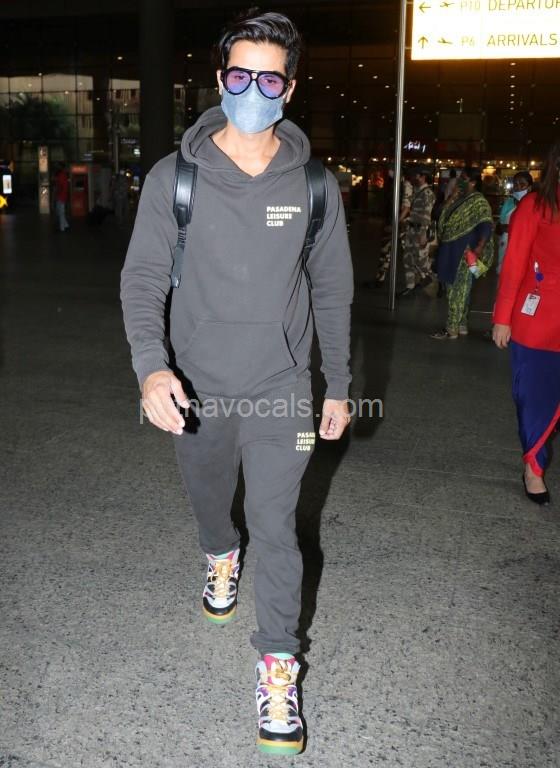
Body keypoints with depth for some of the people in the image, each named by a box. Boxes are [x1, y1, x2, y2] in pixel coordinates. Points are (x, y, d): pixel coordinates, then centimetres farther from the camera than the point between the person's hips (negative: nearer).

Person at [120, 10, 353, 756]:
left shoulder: (315, 185, -3)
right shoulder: (173, 178, -7)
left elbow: (333, 292, 4)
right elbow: (143, 278, -8)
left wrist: (338, 386, 6)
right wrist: (151, 365, -26)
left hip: (281, 390, -1)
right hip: (197, 389, 1)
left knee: (275, 526, -3)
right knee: (210, 501, 22)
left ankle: (278, 667, 14)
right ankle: (223, 560, 57)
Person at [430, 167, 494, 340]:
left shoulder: (479, 202, -12)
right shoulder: (459, 199, 15)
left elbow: (486, 227, -21)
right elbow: (445, 221, 24)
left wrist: (478, 250, -29)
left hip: (464, 253, -9)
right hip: (451, 251, 9)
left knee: (458, 290, -4)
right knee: (456, 289, 13)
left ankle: (452, 329, 0)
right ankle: (462, 326, 22)